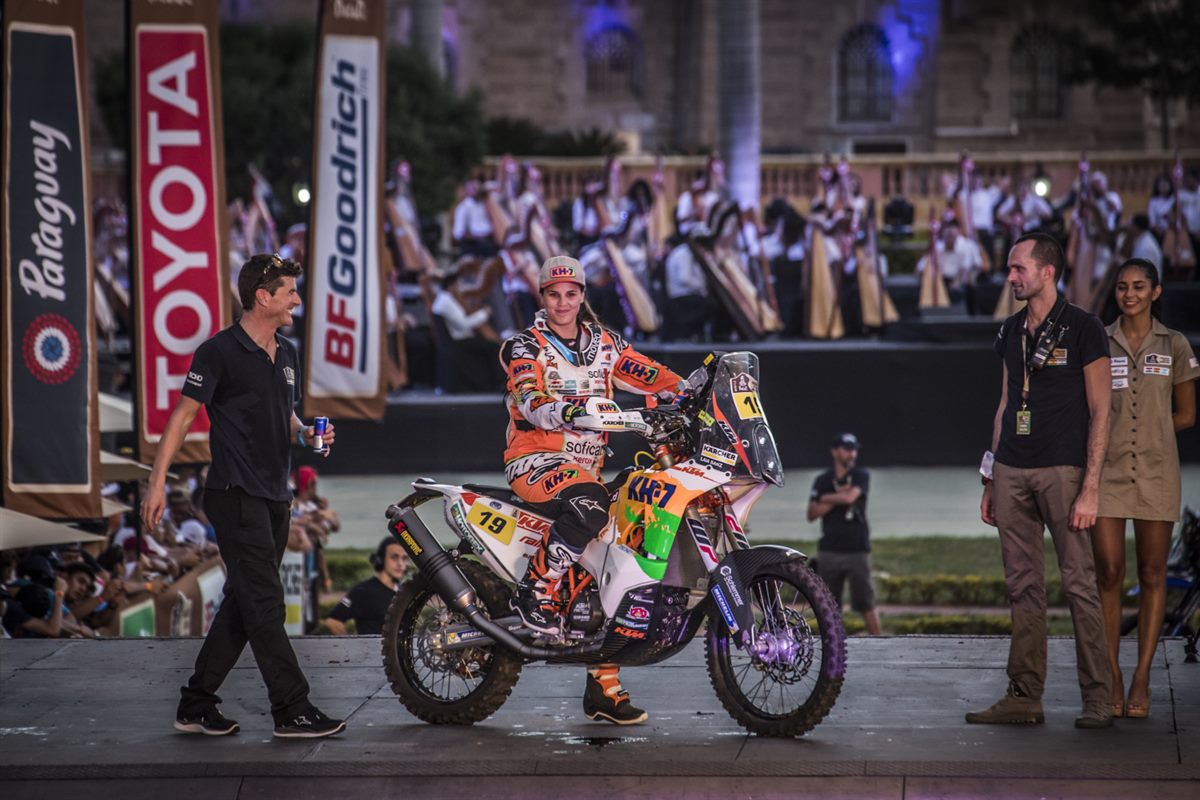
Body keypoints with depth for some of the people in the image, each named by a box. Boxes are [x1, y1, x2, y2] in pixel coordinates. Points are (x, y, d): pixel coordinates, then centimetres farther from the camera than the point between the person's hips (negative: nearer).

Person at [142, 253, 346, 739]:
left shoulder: (286, 356, 15)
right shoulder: (219, 352, -9)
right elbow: (183, 416, -9)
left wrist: (306, 434, 4)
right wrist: (157, 482, -14)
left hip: (274, 498, 9)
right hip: (236, 496, -8)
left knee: (242, 606, 10)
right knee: (265, 604, -8)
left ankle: (196, 706, 17)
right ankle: (292, 712, -5)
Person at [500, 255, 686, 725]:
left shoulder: (604, 344, 13)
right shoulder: (525, 347, -2)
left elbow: (653, 377, 6)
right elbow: (531, 402, -20)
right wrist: (568, 412, -40)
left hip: (586, 464, 6)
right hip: (535, 460, -6)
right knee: (587, 505, -38)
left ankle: (604, 687, 3)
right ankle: (535, 594, -27)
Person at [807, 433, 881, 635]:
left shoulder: (861, 476, 2)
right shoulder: (822, 480, 8)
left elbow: (849, 497, -17)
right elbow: (812, 514, 0)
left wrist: (826, 498, -1)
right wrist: (838, 497, -8)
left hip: (857, 549, -3)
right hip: (829, 550, 3)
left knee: (866, 603, -3)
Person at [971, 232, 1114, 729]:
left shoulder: (1082, 329, -4)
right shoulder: (1011, 331, 15)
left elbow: (1099, 412, -6)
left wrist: (1090, 487, -13)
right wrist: (990, 480, 17)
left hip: (1062, 470, -6)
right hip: (1013, 472, 6)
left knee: (1079, 584, -6)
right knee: (1023, 587, 7)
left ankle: (1098, 698, -2)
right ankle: (1024, 697, 10)